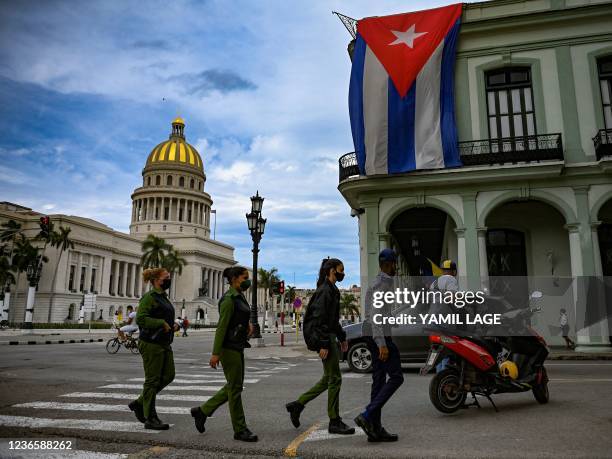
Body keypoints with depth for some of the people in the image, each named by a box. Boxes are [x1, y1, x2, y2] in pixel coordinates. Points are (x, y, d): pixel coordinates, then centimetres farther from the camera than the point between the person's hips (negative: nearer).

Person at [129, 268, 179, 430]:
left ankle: (139, 403, 24)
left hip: (164, 343, 9)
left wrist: (172, 325, 10)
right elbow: (140, 319, -21)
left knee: (168, 376, 10)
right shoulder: (149, 297, -12)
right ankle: (150, 419, 8)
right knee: (152, 380, -2)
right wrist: (162, 323, -20)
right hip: (151, 343, -9)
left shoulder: (163, 297, 17)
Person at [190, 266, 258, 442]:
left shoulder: (239, 297, 12)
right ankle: (240, 430, 10)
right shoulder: (229, 299, -16)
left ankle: (202, 411, 26)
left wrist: (248, 324, 5)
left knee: (234, 386, 15)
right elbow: (221, 326, -20)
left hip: (238, 346, 10)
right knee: (235, 388, -1)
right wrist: (215, 353, -21)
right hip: (228, 347, -10)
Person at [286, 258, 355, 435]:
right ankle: (334, 422, 9)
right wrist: (323, 344, -23)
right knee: (334, 378, -3)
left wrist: (342, 337, 22)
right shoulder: (325, 291, -15)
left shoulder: (332, 290, 16)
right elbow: (319, 319, -21)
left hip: (329, 337, 10)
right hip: (324, 339, -10)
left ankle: (297, 404, 21)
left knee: (329, 378, 14)